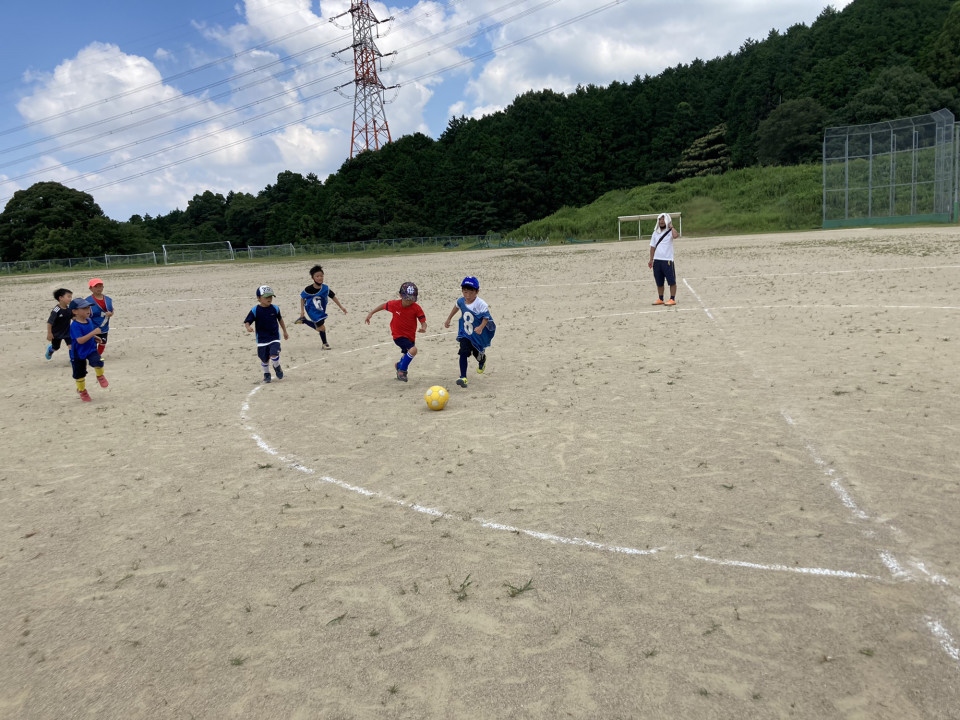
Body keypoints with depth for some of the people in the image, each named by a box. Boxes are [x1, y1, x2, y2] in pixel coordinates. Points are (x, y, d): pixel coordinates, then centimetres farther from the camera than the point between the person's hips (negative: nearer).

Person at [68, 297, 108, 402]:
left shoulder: (89, 321, 0)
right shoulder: (75, 325, -22)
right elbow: (80, 340, -32)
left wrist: (95, 337, 3)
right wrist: (93, 333, -36)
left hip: (91, 349, 4)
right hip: (78, 353, -4)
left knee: (98, 361, -27)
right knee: (79, 373, 10)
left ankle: (100, 376, 4)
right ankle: (82, 390, 34)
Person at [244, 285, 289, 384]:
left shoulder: (275, 308, -1)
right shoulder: (255, 310, -9)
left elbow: (280, 319, 15)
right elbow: (247, 322, -11)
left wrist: (285, 331, 22)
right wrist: (248, 327, -35)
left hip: (274, 337, 0)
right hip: (262, 339, 0)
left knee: (274, 354, -19)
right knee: (264, 359, 7)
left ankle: (277, 367, 14)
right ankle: (266, 374, 35)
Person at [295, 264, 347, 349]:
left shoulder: (325, 288, -13)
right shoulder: (308, 289, -21)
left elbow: (333, 297, -1)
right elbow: (302, 298, -5)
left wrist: (341, 307, 1)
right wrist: (302, 311, -8)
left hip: (321, 312, 5)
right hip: (312, 312, -5)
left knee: (318, 328, 18)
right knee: (322, 327, -7)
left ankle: (303, 320, 38)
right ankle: (325, 344, 18)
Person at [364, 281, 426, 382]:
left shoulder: (416, 308, -16)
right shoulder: (394, 304, -15)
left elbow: (423, 321, -18)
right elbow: (383, 306, 3)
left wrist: (423, 328, -41)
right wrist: (371, 313, 5)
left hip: (410, 336, 4)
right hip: (398, 335, -4)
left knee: (408, 355, 28)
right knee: (413, 349, -29)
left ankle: (399, 365, 63)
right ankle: (402, 370, -9)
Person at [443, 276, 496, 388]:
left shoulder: (480, 304, -22)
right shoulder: (461, 301, -5)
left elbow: (486, 317, -21)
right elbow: (456, 307, 18)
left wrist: (481, 327, -39)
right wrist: (448, 319, 26)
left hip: (478, 335, -3)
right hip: (465, 334, 3)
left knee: (477, 354, 16)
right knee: (463, 353, -15)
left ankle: (482, 360, 56)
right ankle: (463, 377, -15)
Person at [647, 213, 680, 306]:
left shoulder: (670, 231, -3)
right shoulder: (655, 233, 12)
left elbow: (675, 235, -28)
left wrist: (671, 226, -13)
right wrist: (651, 260, 8)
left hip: (667, 260, -5)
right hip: (657, 260, 5)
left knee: (671, 281, -1)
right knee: (659, 282, 11)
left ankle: (672, 299, 3)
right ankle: (660, 299, 19)